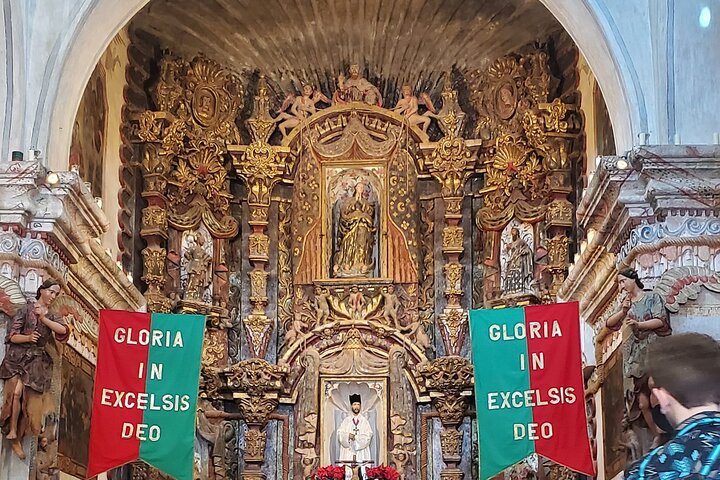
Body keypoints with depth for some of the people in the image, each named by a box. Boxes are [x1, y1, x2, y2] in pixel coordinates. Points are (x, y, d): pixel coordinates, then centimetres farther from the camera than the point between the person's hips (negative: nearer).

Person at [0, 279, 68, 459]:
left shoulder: (52, 317, 15)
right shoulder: (25, 310, 4)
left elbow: (63, 330, -7)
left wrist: (43, 318, -10)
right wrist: (28, 338, -20)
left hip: (36, 361, 3)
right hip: (18, 357, -3)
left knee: (28, 399, -4)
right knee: (16, 392, -23)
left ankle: (16, 439, 1)